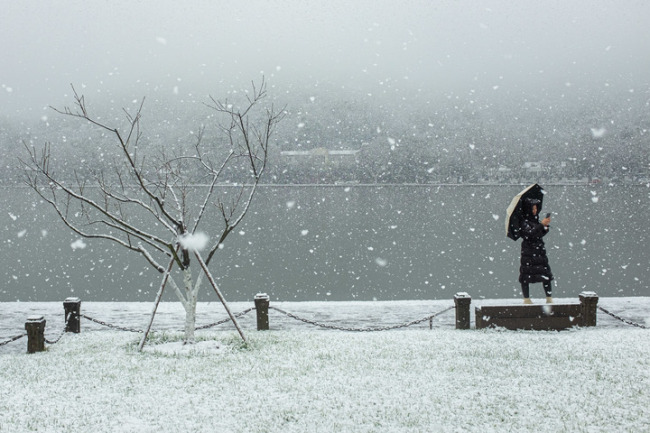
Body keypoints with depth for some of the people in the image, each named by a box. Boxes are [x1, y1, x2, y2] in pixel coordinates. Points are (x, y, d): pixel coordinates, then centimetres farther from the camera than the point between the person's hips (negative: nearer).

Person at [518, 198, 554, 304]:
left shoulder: (535, 219, 13)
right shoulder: (524, 221, -10)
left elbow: (541, 234, 17)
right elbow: (530, 233, -25)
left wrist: (546, 225, 0)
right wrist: (542, 224, -24)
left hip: (540, 250, 7)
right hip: (528, 252, -7)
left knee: (546, 274, 3)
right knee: (526, 275, -3)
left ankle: (549, 298, 8)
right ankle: (526, 298, 6)